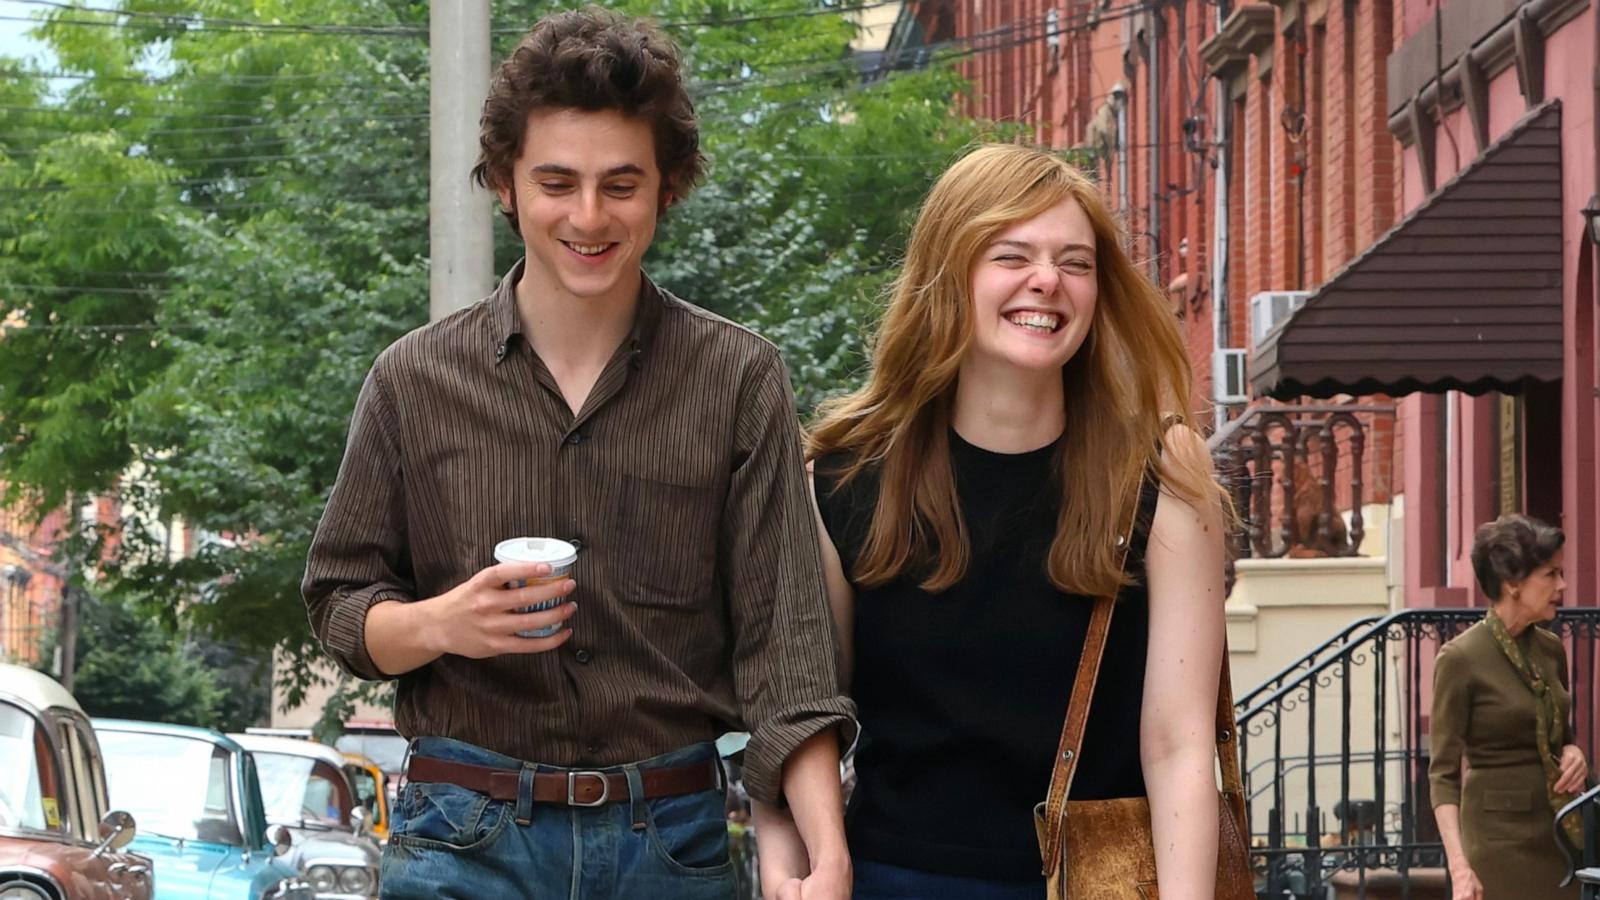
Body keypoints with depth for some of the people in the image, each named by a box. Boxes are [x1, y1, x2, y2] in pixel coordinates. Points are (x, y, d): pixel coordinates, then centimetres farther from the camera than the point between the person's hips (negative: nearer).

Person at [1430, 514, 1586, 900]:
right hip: (1500, 836, -6)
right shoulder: (1461, 659, -10)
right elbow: (1443, 772, -12)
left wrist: (1572, 753, -1)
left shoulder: (1550, 650, 9)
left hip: (1558, 837, 6)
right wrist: (1459, 867, -21)